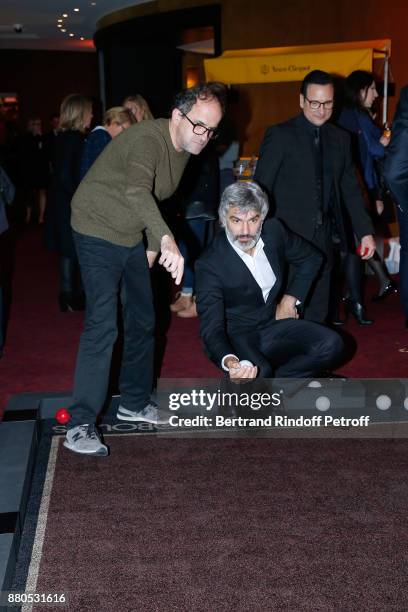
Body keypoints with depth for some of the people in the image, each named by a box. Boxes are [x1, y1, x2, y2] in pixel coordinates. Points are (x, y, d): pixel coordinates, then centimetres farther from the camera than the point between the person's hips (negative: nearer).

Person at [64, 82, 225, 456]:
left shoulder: (184, 148, 2)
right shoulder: (147, 140, -27)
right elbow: (137, 190, -47)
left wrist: (152, 245, 14)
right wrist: (167, 239, -61)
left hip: (132, 237, 9)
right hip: (99, 232, -9)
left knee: (143, 320, 13)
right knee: (103, 324, -16)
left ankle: (135, 404, 28)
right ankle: (81, 425, -11)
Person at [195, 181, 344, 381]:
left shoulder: (274, 231, -7)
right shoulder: (209, 265, -21)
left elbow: (312, 258, 13)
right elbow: (211, 328, -27)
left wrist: (290, 298, 3)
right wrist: (228, 361, -48)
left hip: (275, 322, 5)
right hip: (238, 336, -5)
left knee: (330, 345, -18)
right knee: (257, 373, -36)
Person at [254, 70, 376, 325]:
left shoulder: (340, 138, 12)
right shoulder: (280, 135, -3)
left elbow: (351, 189, 16)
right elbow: (261, 188, -4)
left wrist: (365, 231, 10)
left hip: (324, 237, 5)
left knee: (318, 311, 9)